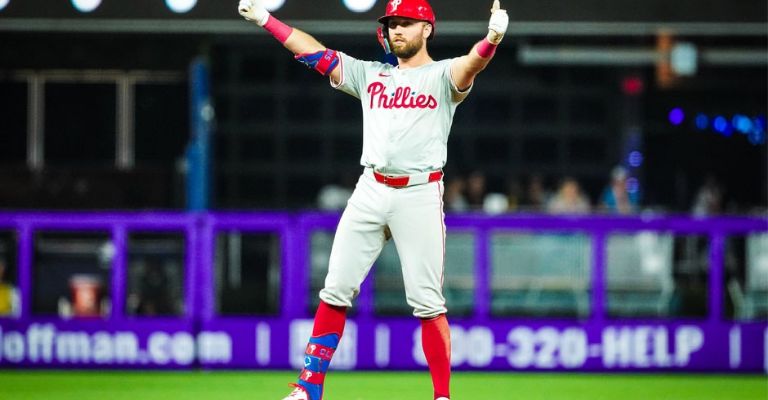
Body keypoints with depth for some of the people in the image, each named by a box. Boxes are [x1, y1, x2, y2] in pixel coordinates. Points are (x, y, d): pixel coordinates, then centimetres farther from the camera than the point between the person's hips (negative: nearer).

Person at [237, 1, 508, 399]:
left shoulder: (442, 76, 1)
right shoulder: (370, 74, 16)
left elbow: (472, 64, -20)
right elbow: (315, 52, 15)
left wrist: (493, 38, -43)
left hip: (420, 194, -5)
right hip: (370, 191, 5)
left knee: (427, 302, -6)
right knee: (336, 291, 3)